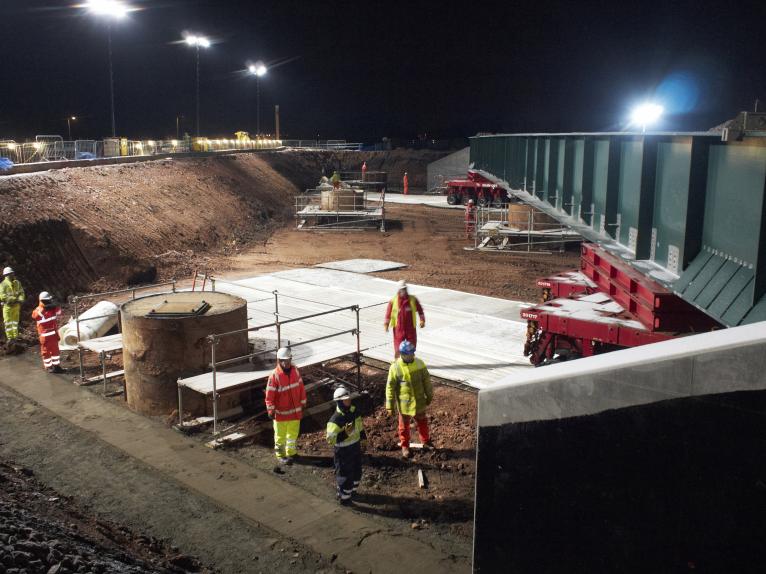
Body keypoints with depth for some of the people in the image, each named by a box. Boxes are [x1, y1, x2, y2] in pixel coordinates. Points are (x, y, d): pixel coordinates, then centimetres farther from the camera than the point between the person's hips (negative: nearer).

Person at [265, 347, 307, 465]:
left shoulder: (295, 371, -4)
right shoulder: (274, 375, -20)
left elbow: (301, 387, 6)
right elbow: (269, 394, -16)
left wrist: (303, 402, 10)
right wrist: (271, 410, -15)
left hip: (295, 410, 5)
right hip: (281, 412, -5)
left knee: (293, 433, 20)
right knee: (280, 435, 10)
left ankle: (291, 453, 38)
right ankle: (281, 455, 27)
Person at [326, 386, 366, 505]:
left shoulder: (354, 411, -4)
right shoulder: (335, 419, -28)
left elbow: (360, 425, 15)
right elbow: (331, 439, -29)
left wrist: (363, 438, 18)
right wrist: (345, 433, -37)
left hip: (356, 446, 8)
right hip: (343, 450, -8)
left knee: (357, 471, 22)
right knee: (345, 474, 6)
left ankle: (351, 490, 45)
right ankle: (343, 497, 26)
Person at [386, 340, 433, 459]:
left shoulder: (419, 364, -9)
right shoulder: (395, 367, -18)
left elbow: (426, 381, 4)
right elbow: (390, 387, -12)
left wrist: (429, 396, 10)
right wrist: (390, 405, -10)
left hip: (419, 401, 3)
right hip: (404, 403, -3)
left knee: (422, 422, 20)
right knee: (404, 425, 14)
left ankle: (426, 442, 41)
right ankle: (404, 446, 33)